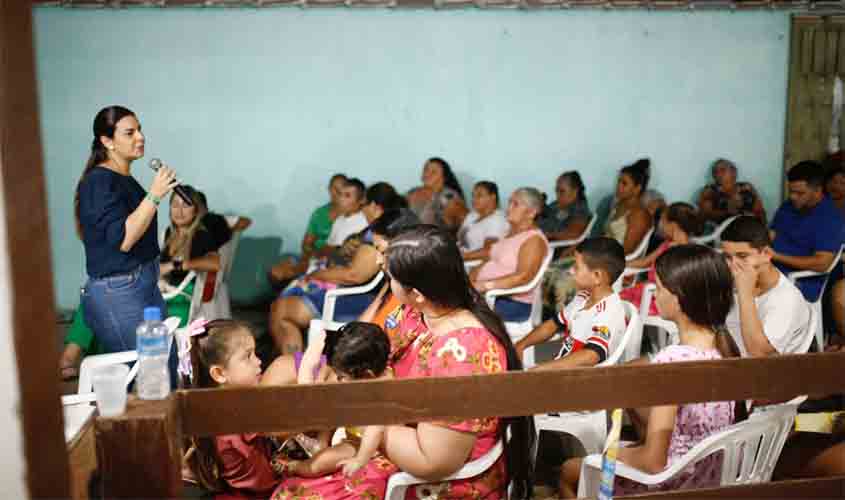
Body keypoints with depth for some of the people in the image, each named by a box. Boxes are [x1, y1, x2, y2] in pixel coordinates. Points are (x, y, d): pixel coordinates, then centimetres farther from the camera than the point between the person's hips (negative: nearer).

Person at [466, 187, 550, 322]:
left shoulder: (534, 239, -13)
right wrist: (476, 271, 9)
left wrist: (485, 285, -31)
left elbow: (522, 277, -24)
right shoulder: (513, 232, 16)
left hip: (515, 302, -9)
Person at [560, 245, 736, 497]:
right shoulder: (720, 343, -9)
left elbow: (653, 461, -27)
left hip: (674, 484, -7)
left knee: (568, 472, 17)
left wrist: (615, 455, -8)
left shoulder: (671, 360, -31)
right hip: (713, 473, 7)